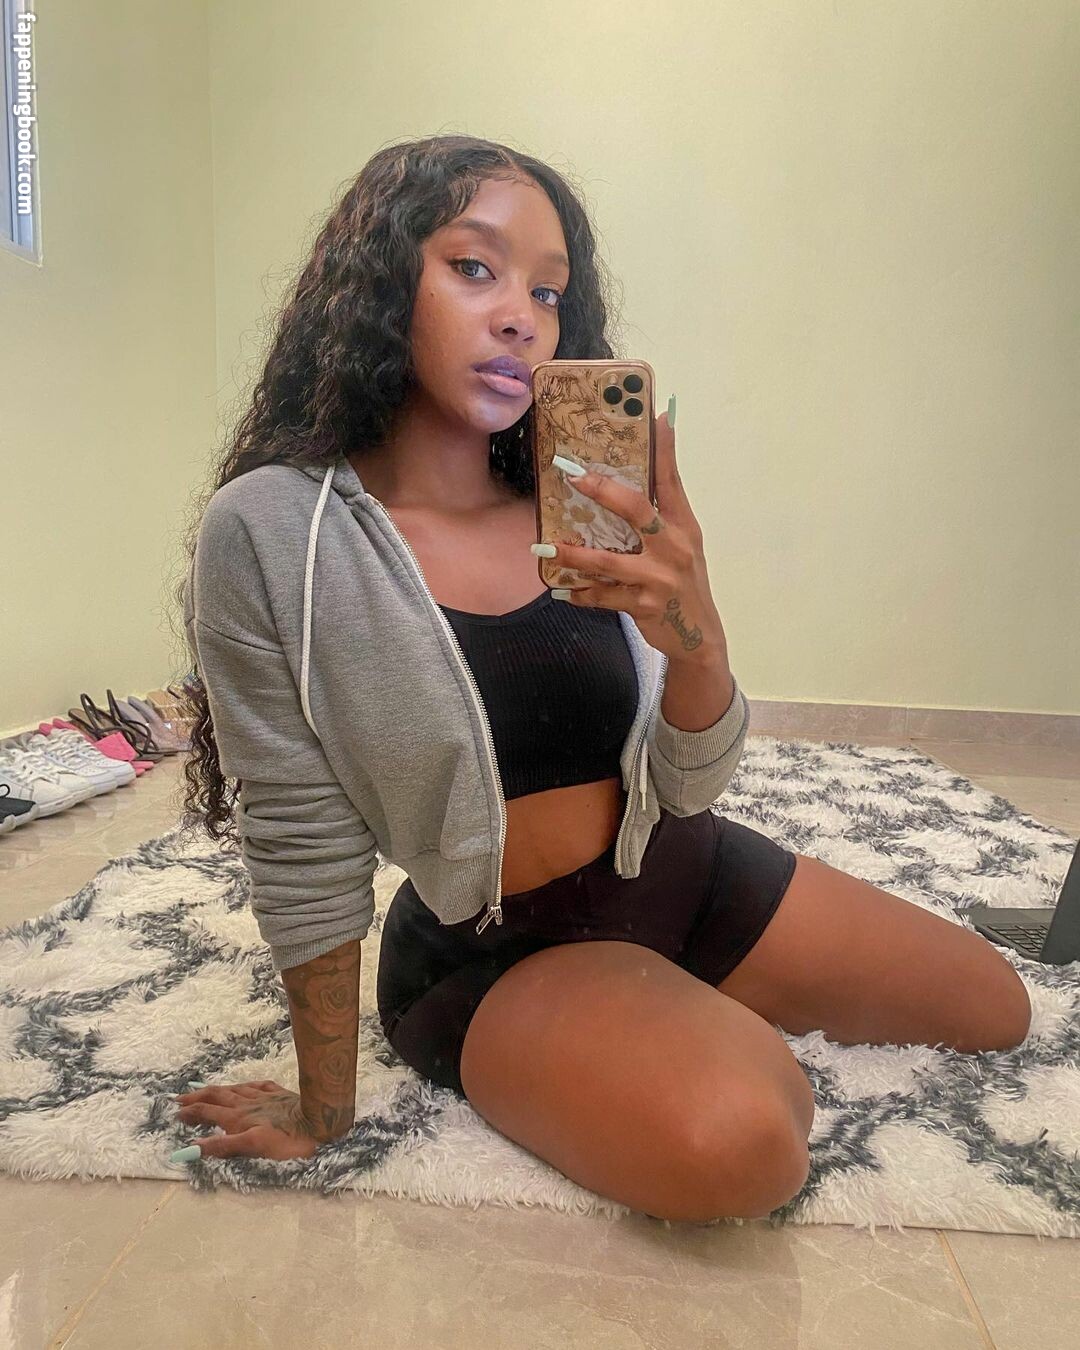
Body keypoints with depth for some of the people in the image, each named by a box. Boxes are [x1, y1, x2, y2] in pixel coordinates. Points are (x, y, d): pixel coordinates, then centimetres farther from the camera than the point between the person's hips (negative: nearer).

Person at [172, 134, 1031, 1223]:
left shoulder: (589, 516, -7)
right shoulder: (269, 532, -19)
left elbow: (688, 791, -8)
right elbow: (304, 856, -14)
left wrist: (695, 636, -29)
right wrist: (324, 1112, -5)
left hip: (685, 875, 5)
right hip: (492, 954, -4)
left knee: (999, 1011, 13)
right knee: (735, 1143, -32)